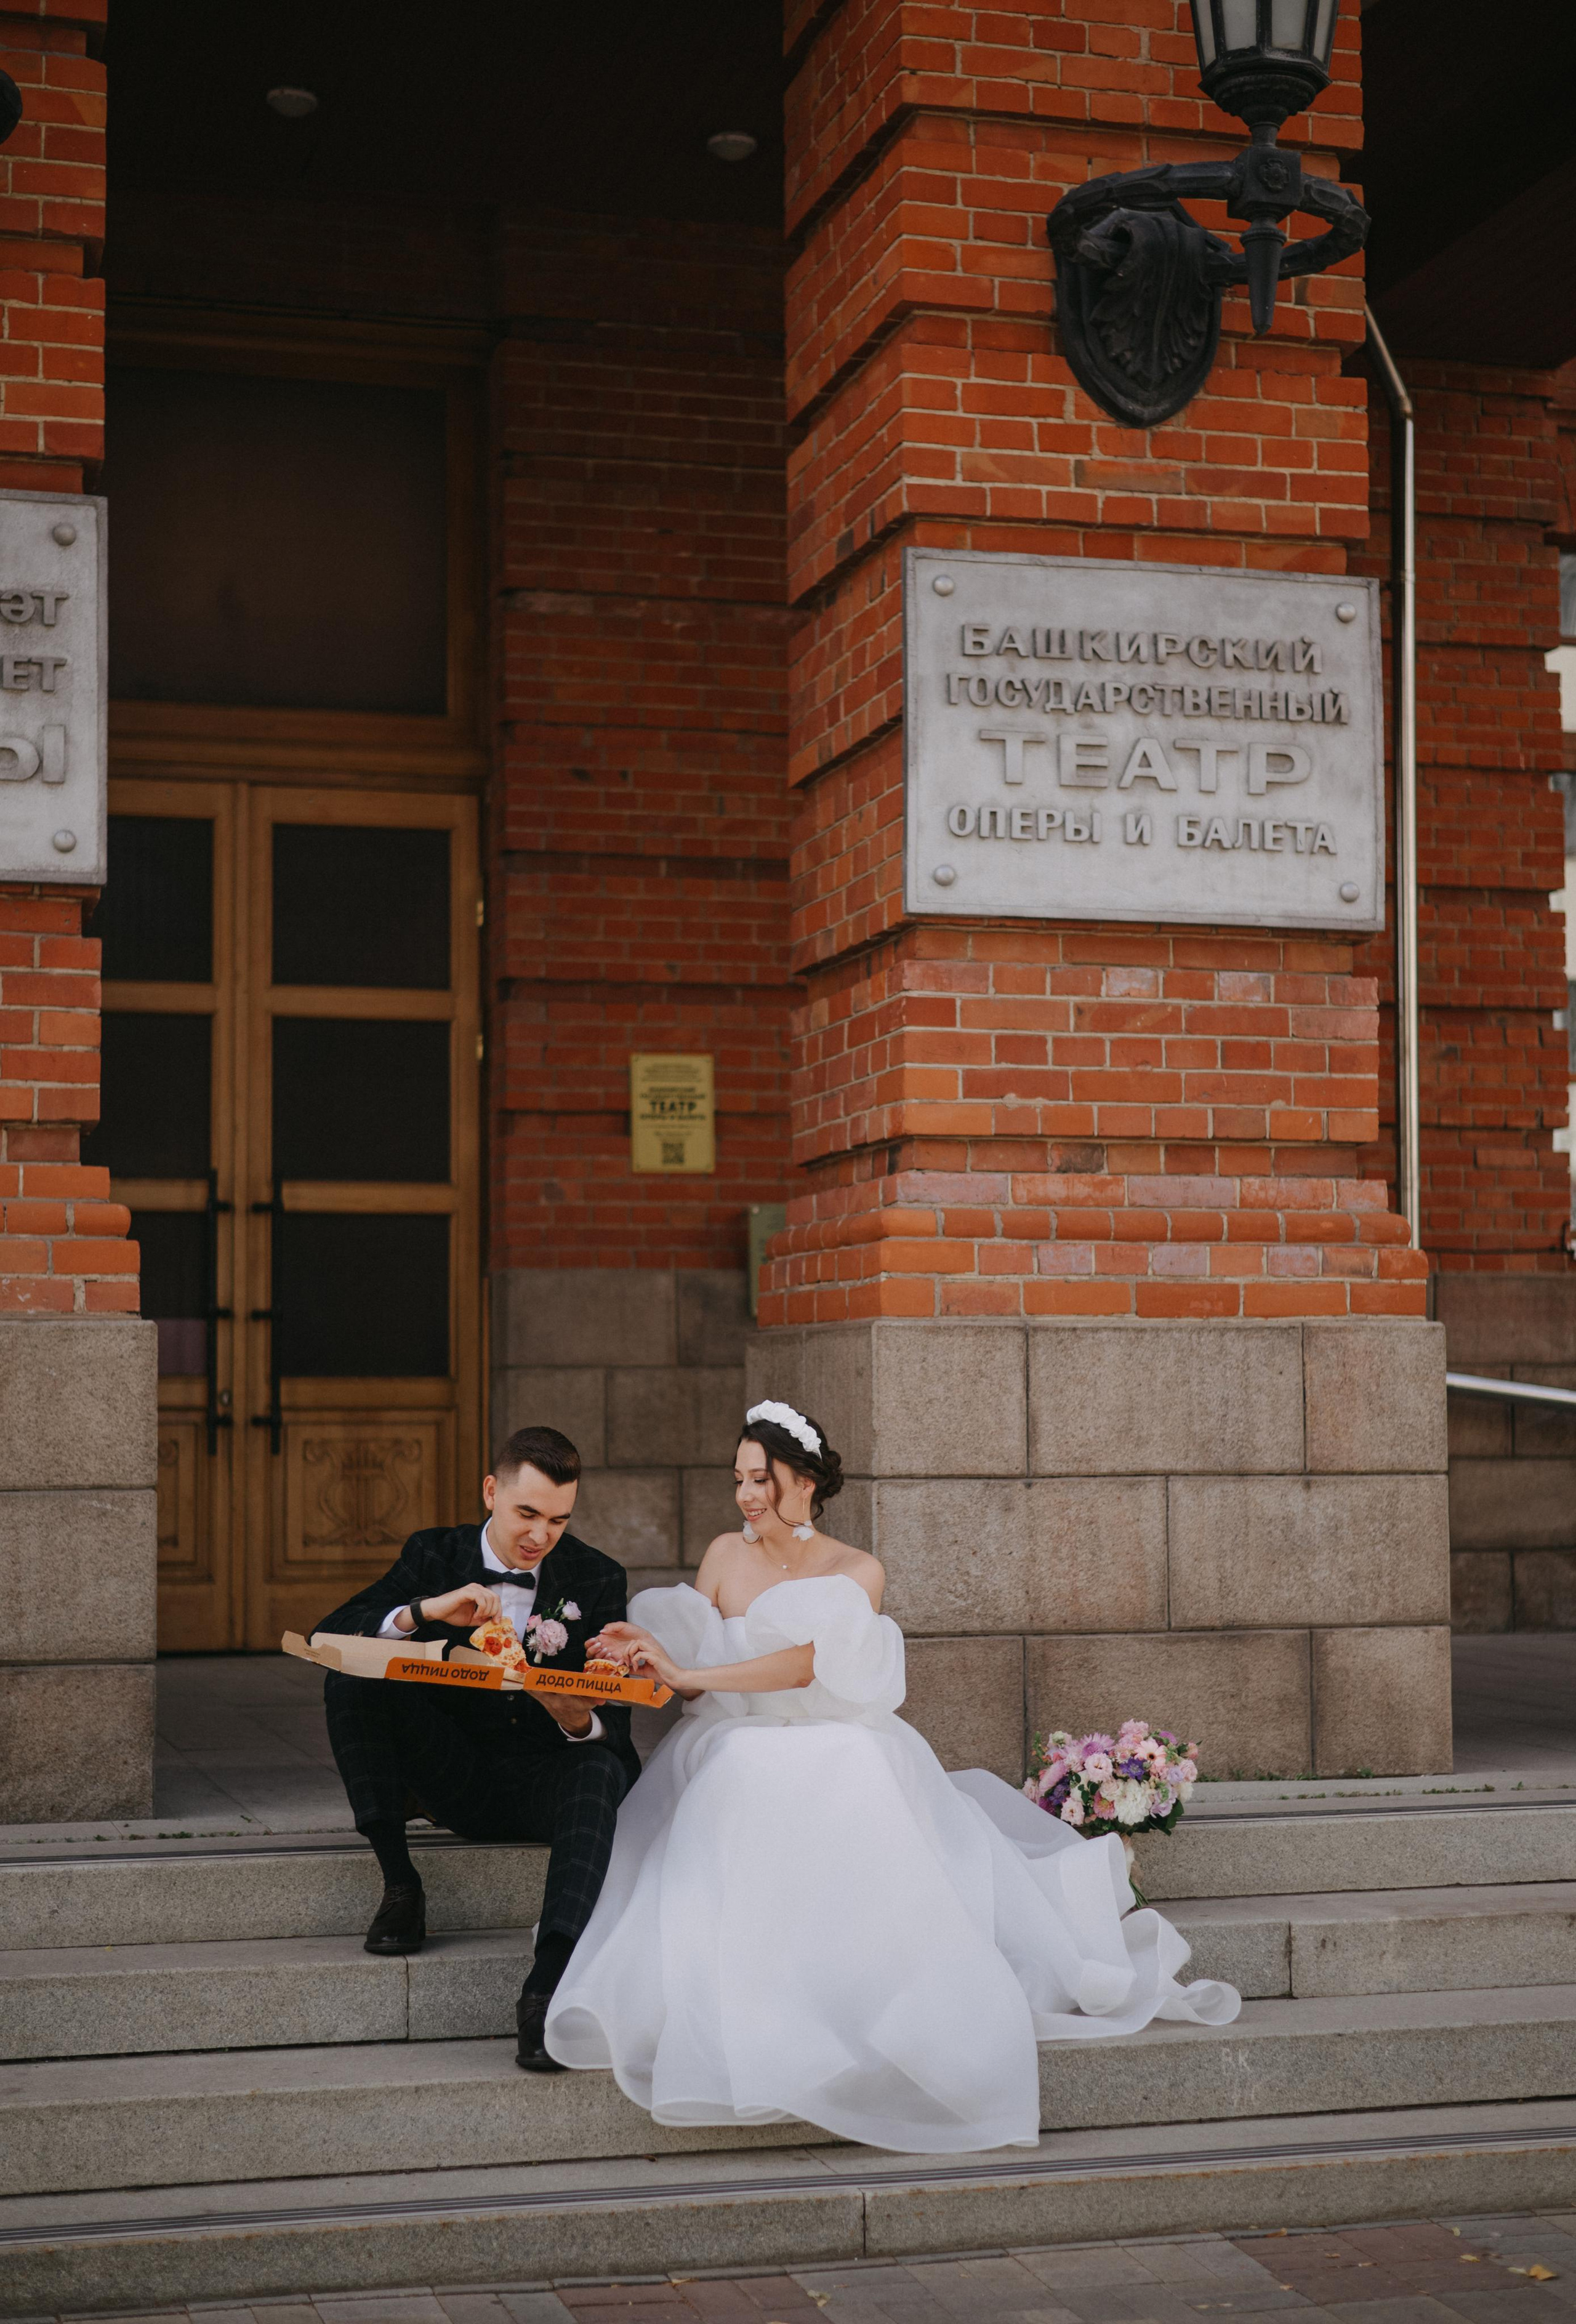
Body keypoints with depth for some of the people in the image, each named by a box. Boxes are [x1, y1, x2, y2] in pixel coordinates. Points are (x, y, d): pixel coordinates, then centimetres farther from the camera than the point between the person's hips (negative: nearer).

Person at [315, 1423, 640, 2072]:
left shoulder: (597, 1580, 1)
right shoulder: (435, 1556, 2)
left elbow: (613, 1724, -3)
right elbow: (330, 1633, -10)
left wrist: (580, 1721, -29)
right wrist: (423, 1610, -27)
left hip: (547, 1782, -1)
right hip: (454, 1776, 1)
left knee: (601, 1769, -36)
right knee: (349, 1676, -20)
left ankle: (549, 1981, -50)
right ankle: (399, 1884, -19)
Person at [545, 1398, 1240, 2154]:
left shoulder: (856, 1572, 2)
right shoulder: (724, 1555, 11)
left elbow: (806, 1664, -16)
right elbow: (692, 1679, 6)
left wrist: (686, 1672, -23)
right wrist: (644, 1655, -17)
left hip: (837, 1760, -1)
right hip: (735, 1762, 2)